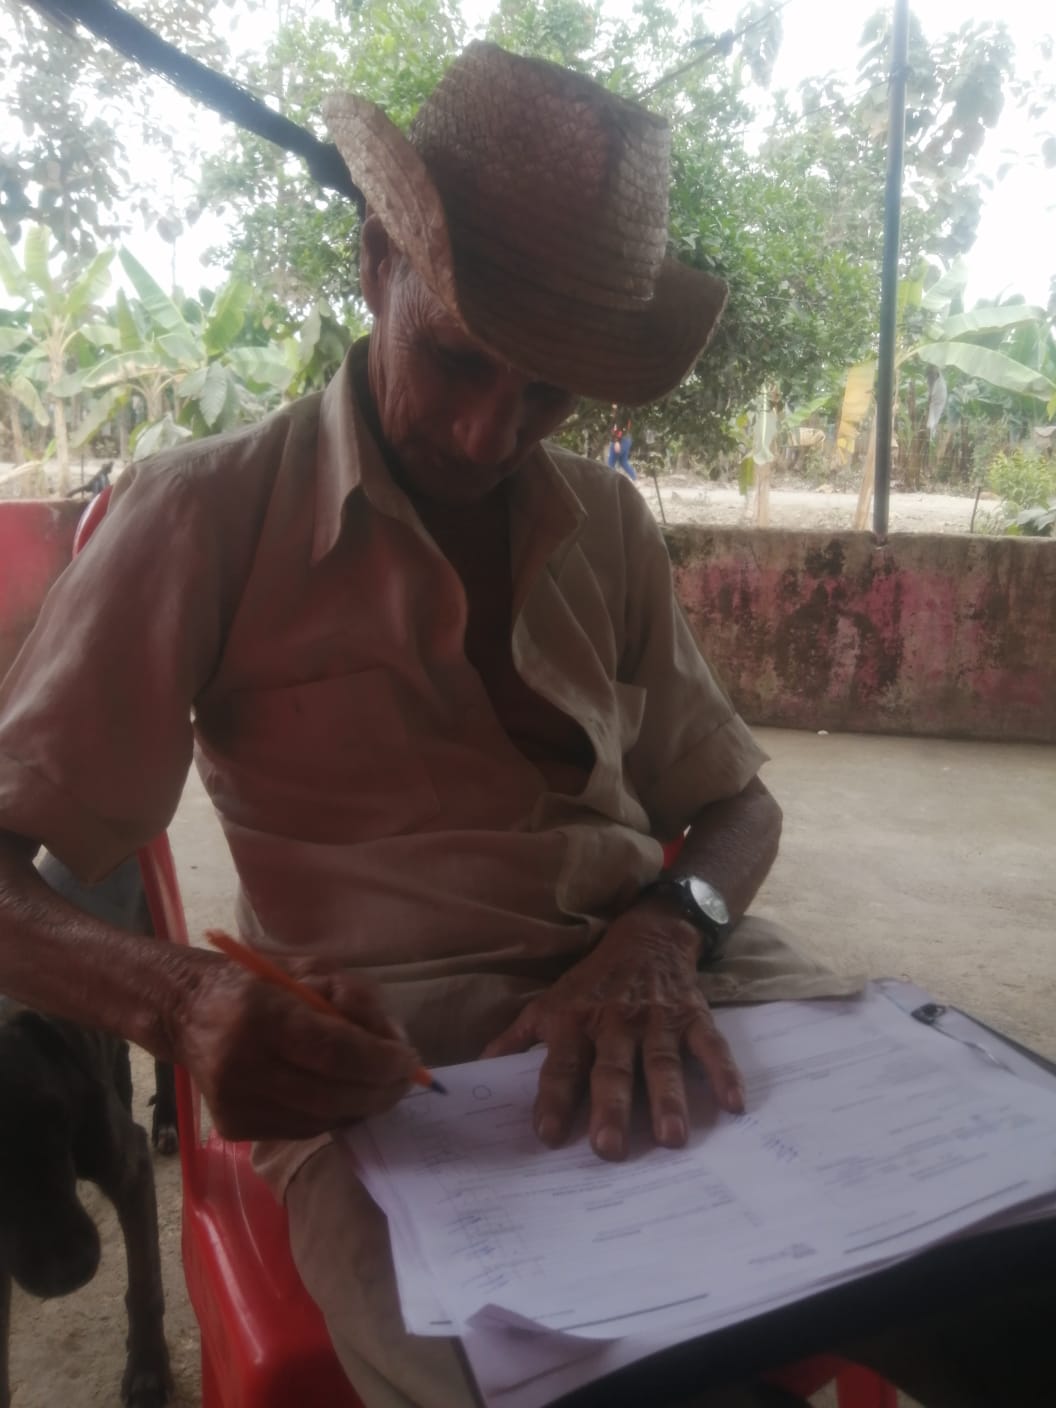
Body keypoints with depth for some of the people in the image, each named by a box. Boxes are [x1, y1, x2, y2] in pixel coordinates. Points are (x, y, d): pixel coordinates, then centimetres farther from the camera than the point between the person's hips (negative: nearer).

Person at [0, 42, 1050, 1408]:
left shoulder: (605, 523, 10)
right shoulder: (201, 514, -3)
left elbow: (733, 803, 14)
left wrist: (666, 927, -10)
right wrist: (177, 999, -26)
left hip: (664, 979, 5)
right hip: (387, 1052, -4)